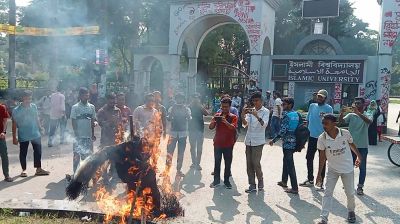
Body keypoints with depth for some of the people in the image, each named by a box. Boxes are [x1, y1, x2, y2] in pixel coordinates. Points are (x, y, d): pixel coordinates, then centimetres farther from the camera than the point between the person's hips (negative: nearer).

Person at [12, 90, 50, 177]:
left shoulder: (34, 106, -1)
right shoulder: (16, 110, -11)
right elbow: (14, 124, -8)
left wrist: (40, 128, 11)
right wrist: (14, 137, -8)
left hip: (35, 134, 3)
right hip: (23, 136, -3)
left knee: (38, 151, 8)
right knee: (23, 153, 9)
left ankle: (38, 169, 21)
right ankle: (24, 170, 26)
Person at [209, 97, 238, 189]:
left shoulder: (233, 117, -1)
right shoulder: (217, 115, 6)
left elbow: (233, 128, -18)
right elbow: (211, 127, -1)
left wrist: (225, 121, -35)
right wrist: (213, 121, -22)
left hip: (228, 144, -2)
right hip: (218, 143, 2)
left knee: (228, 163, 5)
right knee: (217, 163, 7)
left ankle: (226, 181, 16)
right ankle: (216, 180, 16)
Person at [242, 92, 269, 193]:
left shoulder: (265, 111, -3)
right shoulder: (250, 110, 9)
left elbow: (264, 124, -18)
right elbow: (246, 124, -1)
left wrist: (257, 116, -32)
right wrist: (243, 116, -20)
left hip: (258, 141, -5)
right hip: (248, 140, 5)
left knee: (256, 163, -7)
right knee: (249, 163, 5)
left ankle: (260, 181, 17)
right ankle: (252, 185, 13)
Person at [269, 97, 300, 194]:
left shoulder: (286, 115, -16)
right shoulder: (297, 114, 8)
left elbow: (282, 131, -20)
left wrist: (274, 140, -10)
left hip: (288, 143, -9)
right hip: (295, 142, 9)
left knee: (290, 164, -3)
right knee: (286, 161, 23)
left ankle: (294, 188, -1)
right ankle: (284, 181, 36)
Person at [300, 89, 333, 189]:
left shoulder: (328, 108, -6)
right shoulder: (312, 106, 8)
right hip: (312, 136, 5)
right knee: (309, 158, 12)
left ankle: (321, 181, 14)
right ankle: (310, 179, 26)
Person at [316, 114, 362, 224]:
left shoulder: (345, 133, -19)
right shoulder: (322, 138, -18)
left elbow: (351, 144, 4)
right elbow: (322, 157, -9)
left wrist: (358, 156, 8)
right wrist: (319, 174, -6)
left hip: (347, 168, 0)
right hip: (332, 169, 0)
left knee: (350, 193, 13)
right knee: (327, 193, -4)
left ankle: (351, 211, 41)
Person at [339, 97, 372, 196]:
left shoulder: (367, 116, -6)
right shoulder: (351, 115, 0)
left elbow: (369, 121, -29)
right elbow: (341, 121, -15)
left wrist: (358, 113, -41)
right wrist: (341, 113, -35)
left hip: (362, 146, -2)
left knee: (362, 167, 5)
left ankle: (360, 187, 15)